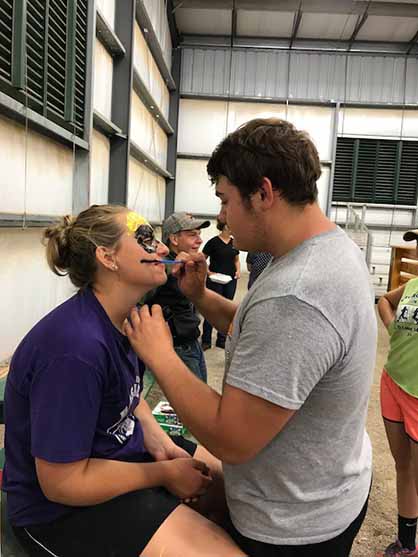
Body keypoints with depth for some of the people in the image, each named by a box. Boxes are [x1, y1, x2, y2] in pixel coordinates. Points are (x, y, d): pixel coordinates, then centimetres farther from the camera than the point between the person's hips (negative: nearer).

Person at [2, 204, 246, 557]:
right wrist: (165, 473, -17)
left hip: (122, 452, 9)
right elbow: (63, 483, -26)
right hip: (63, 507, -8)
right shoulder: (76, 346, -32)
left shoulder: (125, 318, -4)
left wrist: (160, 444, -5)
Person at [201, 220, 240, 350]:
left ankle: (222, 340, 20)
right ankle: (206, 340, 13)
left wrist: (238, 270, 1)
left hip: (230, 280, 5)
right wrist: (208, 272, -18)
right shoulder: (213, 242, -9)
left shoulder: (234, 242, 7)